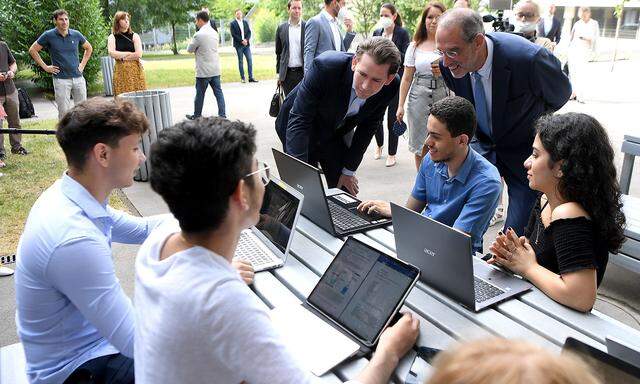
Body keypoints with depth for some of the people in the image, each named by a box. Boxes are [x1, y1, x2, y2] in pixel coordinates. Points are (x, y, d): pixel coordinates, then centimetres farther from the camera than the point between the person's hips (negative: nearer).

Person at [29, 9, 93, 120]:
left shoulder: (76, 34, 4)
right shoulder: (49, 35, -4)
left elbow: (89, 48, 21)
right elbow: (32, 50, 5)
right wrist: (45, 67, 0)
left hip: (78, 77, 3)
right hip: (61, 79, -3)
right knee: (64, 111, 0)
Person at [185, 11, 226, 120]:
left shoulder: (199, 35, -15)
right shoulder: (214, 32, 8)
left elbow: (189, 50, -4)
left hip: (203, 71, -6)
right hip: (215, 69, 6)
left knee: (200, 94, 6)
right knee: (218, 92, 7)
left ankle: (197, 116, 18)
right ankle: (222, 115, 6)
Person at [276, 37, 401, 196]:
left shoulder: (391, 86, -22)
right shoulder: (325, 66, -36)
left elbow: (368, 126, -7)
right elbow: (298, 121, -34)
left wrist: (349, 170, -3)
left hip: (337, 133, 4)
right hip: (300, 132, -3)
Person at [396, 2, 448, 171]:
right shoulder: (415, 46, 8)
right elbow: (407, 79, 8)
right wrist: (401, 106, 3)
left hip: (443, 98, -1)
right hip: (418, 98, 2)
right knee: (419, 145, 6)